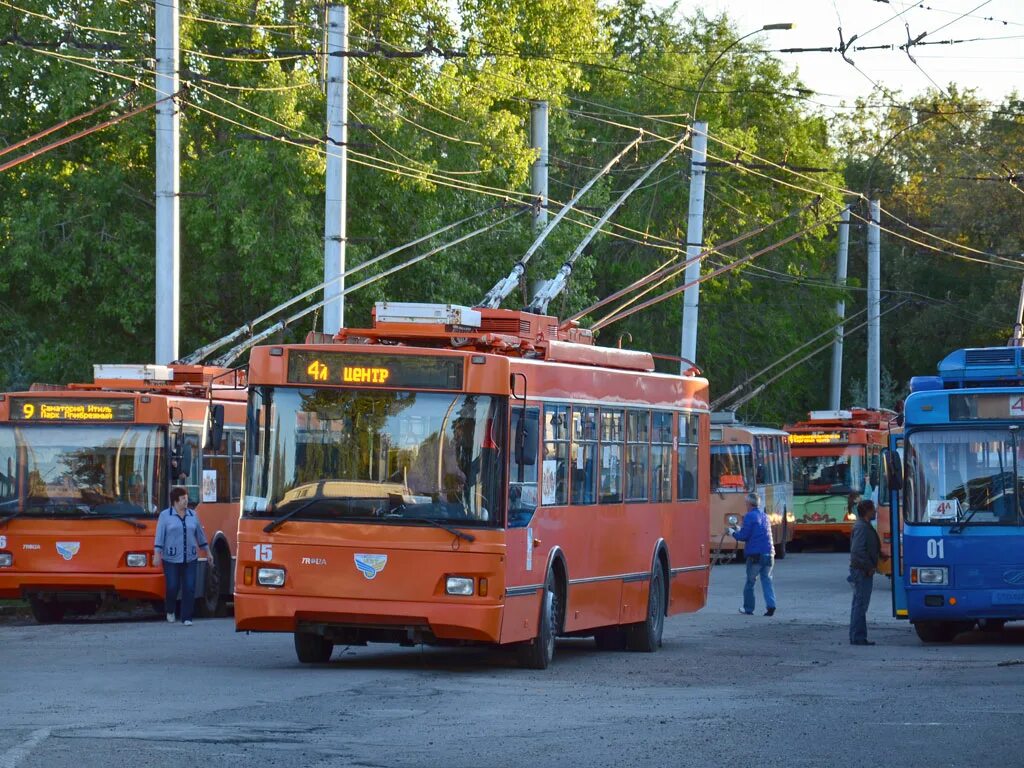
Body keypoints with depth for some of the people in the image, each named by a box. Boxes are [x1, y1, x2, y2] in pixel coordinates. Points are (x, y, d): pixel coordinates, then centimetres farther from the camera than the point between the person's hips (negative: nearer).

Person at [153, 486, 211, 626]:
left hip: (190, 559, 3)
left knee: (189, 588, -5)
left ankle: (187, 618, 0)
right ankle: (170, 611, 26)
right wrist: (157, 555, -13)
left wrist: (207, 552, 19)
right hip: (171, 560, -3)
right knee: (172, 587, -1)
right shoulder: (165, 516, 0)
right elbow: (159, 537, -5)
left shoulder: (192, 515, 10)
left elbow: (200, 535, 17)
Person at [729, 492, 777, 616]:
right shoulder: (765, 517, 17)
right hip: (769, 554, 6)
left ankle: (748, 608, 15)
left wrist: (734, 533, 10)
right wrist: (740, 530, 32)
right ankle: (770, 605, -13)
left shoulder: (749, 516, -7)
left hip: (755, 555, -6)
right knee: (767, 580, 3)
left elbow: (744, 536, -11)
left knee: (750, 582, 7)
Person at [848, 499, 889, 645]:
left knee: (859, 605, 13)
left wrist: (880, 555, 15)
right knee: (860, 604, -8)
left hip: (863, 572, 11)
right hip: (862, 572, -11)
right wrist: (869, 567, -20)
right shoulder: (861, 527, -17)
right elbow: (857, 550, -25)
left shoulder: (865, 526, 16)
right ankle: (858, 637, -7)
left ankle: (858, 637, 18)